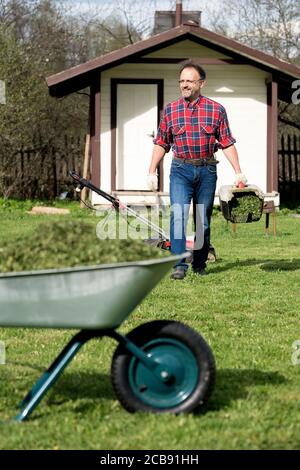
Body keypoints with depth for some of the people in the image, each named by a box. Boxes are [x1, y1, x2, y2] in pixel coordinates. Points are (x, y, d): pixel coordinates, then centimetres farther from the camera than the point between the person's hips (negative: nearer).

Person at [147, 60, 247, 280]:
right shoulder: (170, 110, 4)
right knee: (178, 215, -16)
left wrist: (238, 172, -2)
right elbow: (161, 144, 9)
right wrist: (152, 172, 4)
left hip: (207, 170, 1)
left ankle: (199, 265, 20)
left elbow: (227, 143, 3)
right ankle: (180, 265, -18)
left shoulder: (216, 110, 2)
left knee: (204, 219, 8)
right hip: (181, 170, -1)